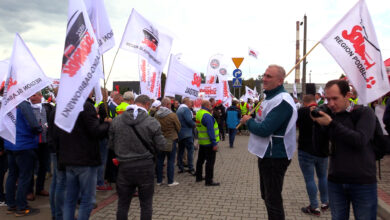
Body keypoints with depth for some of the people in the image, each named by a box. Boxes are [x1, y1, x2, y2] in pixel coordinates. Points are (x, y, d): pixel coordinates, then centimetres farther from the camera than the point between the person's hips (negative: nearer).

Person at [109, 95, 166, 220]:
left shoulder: (116, 121, -3)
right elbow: (161, 146, -7)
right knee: (146, 204, 11)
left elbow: (111, 145, 4)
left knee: (123, 204, 15)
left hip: (125, 167, 2)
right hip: (146, 167, -2)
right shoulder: (152, 122, -11)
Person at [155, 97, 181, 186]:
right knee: (171, 161, 5)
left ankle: (159, 180, 20)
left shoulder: (156, 115, -4)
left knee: (159, 160, 12)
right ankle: (170, 181, 10)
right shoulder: (172, 115, -16)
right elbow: (178, 128, -5)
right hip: (171, 140, -4)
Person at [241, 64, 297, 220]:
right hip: (266, 154, 10)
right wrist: (250, 121, -2)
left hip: (275, 156, -10)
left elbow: (264, 130, -28)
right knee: (266, 195, 23)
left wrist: (248, 121, -10)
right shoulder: (271, 97, 11)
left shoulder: (282, 101, -23)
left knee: (273, 200, 1)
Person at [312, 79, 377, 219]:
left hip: (363, 182, -3)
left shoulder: (364, 113, -4)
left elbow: (360, 141, -20)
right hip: (335, 182, 3)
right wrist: (317, 123, -10)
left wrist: (331, 124, -21)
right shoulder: (329, 116, 6)